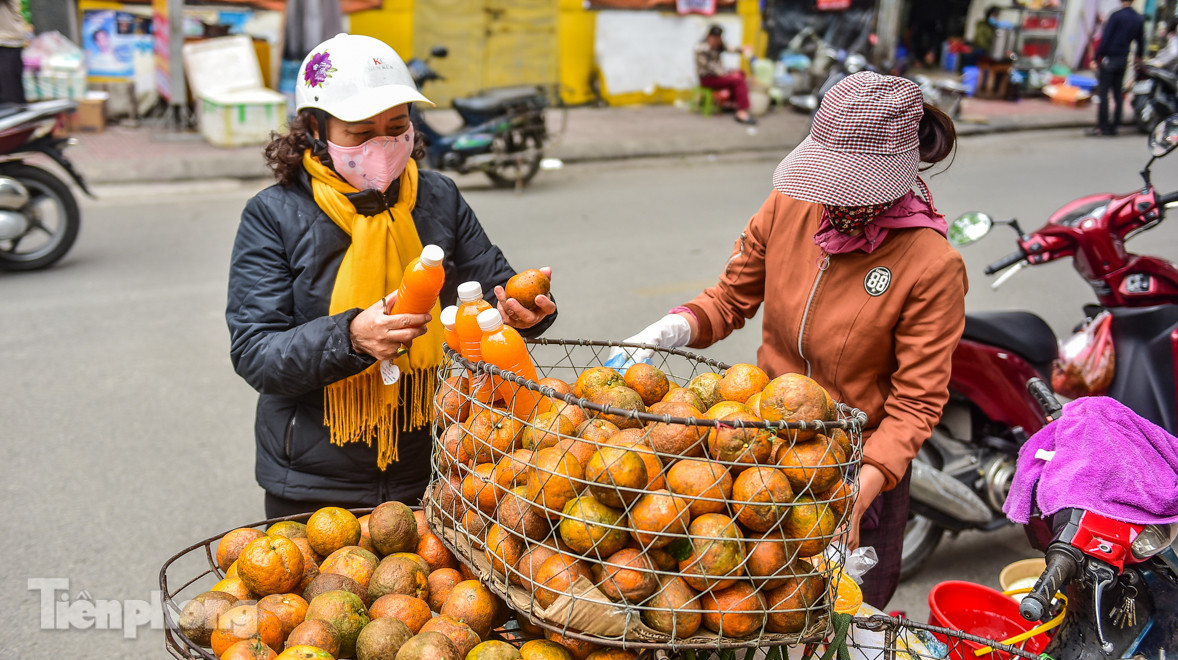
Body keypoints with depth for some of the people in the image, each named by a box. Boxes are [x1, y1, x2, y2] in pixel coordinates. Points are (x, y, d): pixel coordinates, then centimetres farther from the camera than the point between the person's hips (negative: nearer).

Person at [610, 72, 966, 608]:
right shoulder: (790, 205, -7)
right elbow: (731, 298, 5)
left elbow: (915, 402, -18)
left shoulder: (932, 267, -20)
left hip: (860, 467, -3)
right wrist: (667, 332, -15)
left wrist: (857, 494, -30)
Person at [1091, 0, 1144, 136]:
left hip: (1110, 59, -7)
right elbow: (1141, 40, 18)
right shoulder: (1139, 19, 9)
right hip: (1124, 60, 7)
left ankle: (1102, 126, -10)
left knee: (1103, 93, -6)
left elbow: (1105, 38, -13)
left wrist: (1098, 57, -7)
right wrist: (1139, 57, 33)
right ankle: (1114, 126, 12)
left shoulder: (1116, 16, -11)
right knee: (1118, 94, 11)